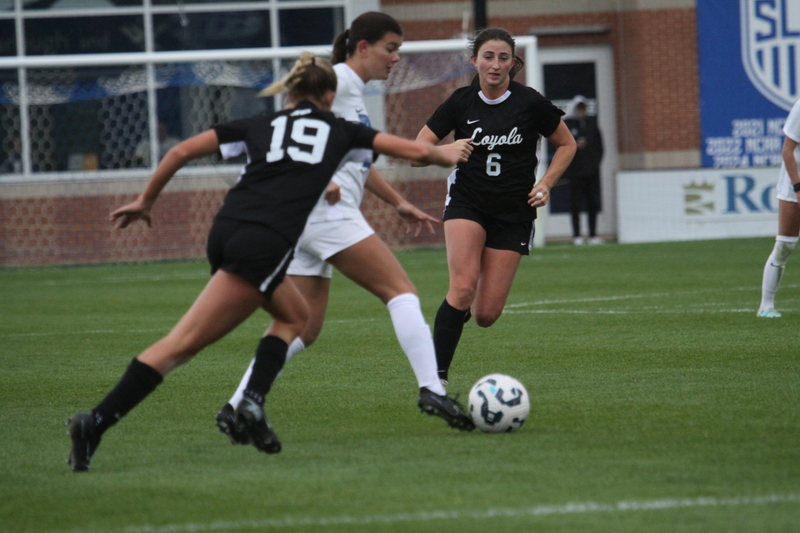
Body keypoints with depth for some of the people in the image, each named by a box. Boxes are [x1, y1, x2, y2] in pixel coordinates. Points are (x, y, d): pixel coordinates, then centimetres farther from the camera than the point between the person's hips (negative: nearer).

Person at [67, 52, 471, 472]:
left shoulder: (260, 124, 24)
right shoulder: (339, 130, 18)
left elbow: (182, 151, 20)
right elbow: (415, 150, 21)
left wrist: (145, 201, 31)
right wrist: (448, 156, 42)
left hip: (225, 231, 5)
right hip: (265, 243, -5)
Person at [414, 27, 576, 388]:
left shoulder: (530, 103, -5)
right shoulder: (460, 102, -2)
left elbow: (567, 145, 8)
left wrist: (545, 183, -6)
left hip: (513, 212, 0)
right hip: (467, 202, 0)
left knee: (486, 314, -4)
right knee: (463, 287, -25)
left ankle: (465, 308, 35)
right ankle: (437, 375, -20)